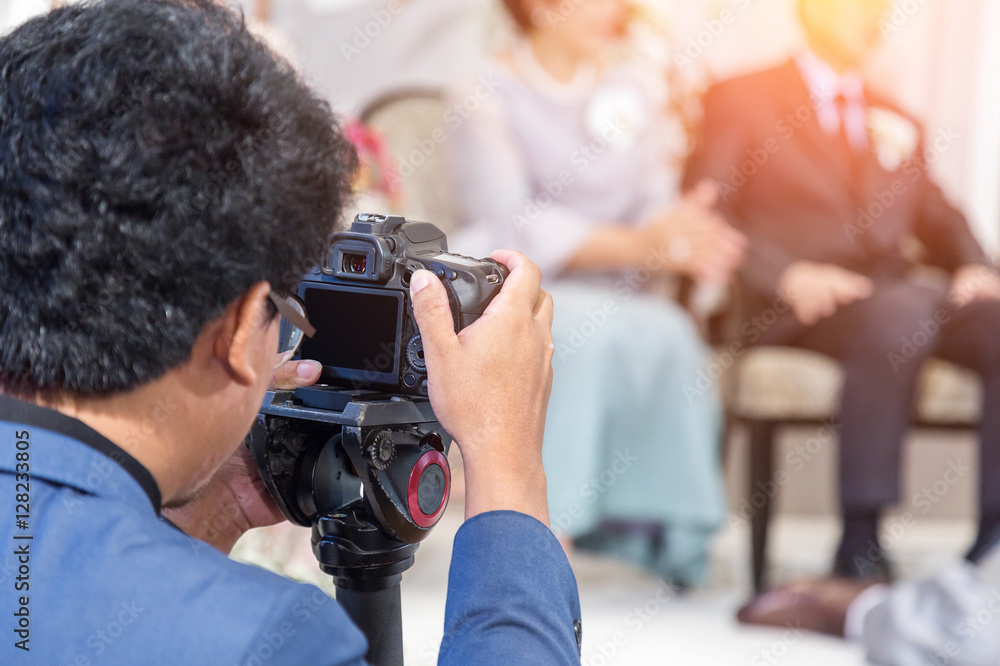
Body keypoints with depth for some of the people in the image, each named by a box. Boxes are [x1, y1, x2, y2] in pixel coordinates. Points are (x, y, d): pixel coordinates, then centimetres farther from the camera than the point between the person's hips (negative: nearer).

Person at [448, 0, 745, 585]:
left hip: (611, 300, 4)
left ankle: (656, 525, -20)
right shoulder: (489, 98, -2)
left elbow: (658, 209, 6)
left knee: (671, 336, -28)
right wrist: (635, 243, -24)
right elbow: (513, 228, -14)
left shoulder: (636, 94, 14)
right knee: (592, 331, -35)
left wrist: (684, 244, -19)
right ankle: (546, 522, -29)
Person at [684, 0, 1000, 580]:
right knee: (902, 314, -37)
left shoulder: (900, 125, 29)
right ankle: (860, 544, -35)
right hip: (792, 308, -5)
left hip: (901, 289, 6)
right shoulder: (739, 100, 11)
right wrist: (785, 273, -18)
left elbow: (940, 221, 25)